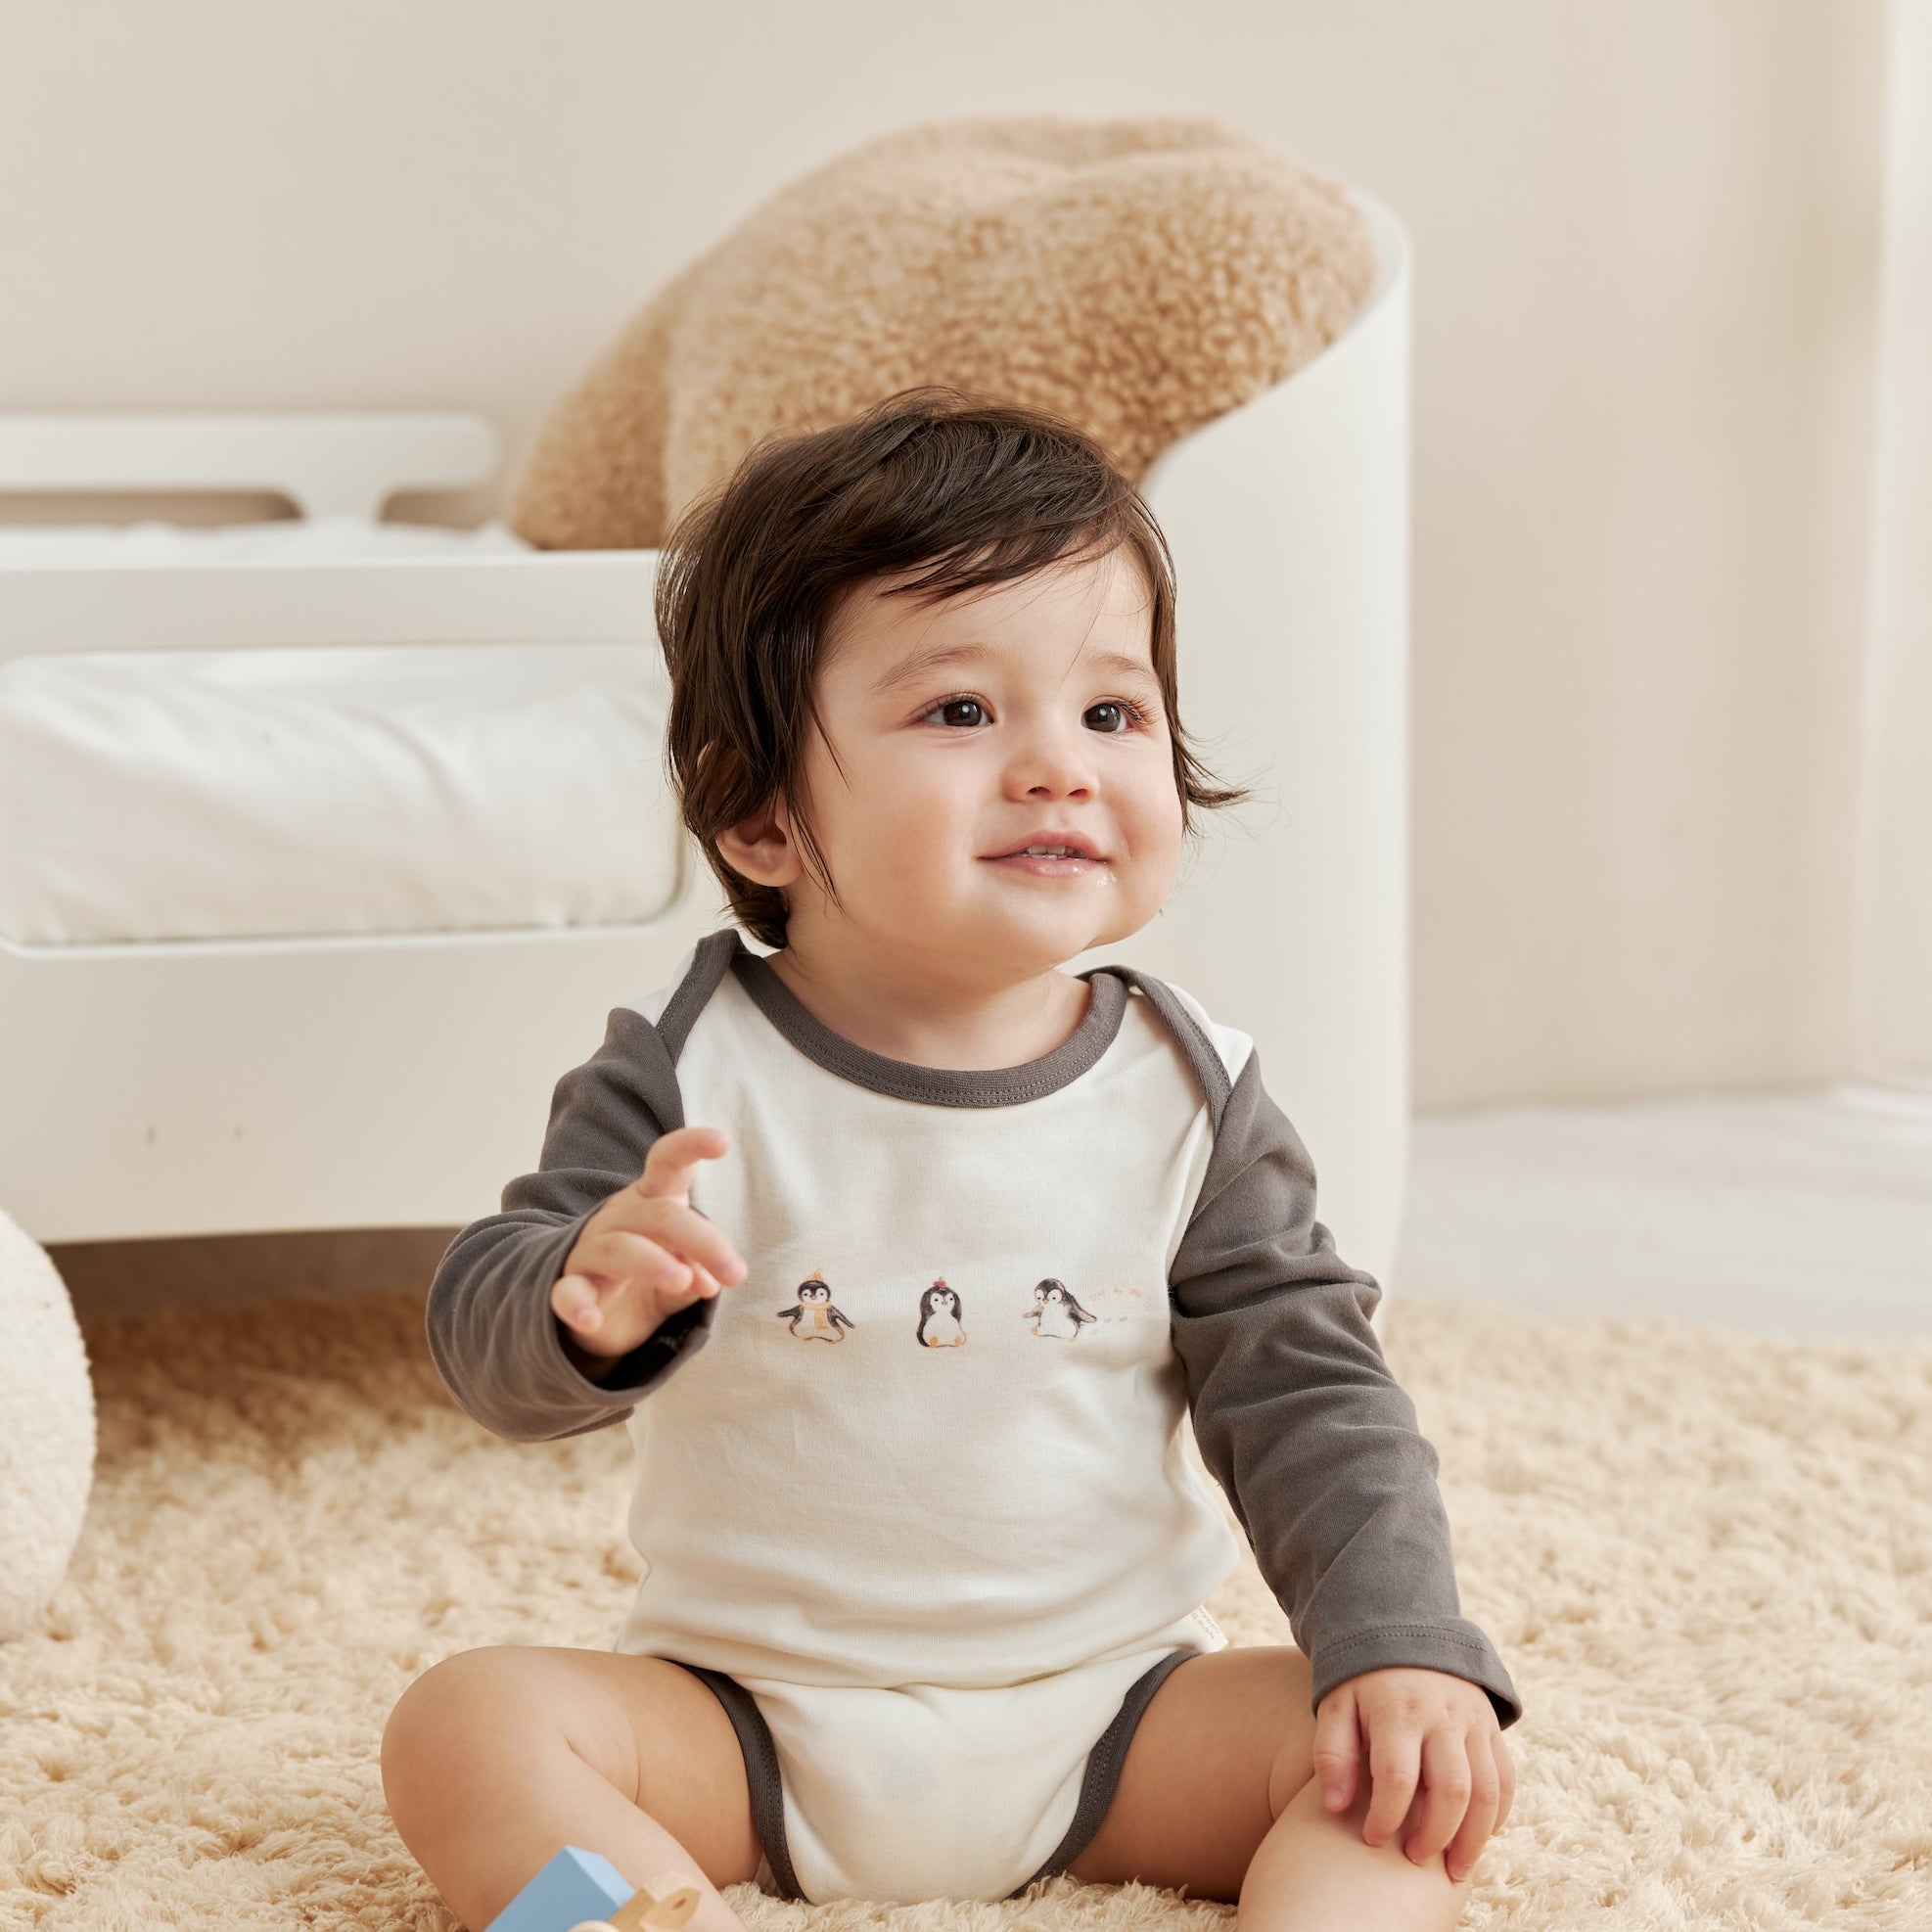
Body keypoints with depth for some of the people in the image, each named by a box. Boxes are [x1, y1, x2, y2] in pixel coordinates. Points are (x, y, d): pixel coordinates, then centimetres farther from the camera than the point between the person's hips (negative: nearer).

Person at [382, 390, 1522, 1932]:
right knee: (466, 1724, -23)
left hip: (1107, 1713, 1)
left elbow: (1307, 1395, 0)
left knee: (1405, 1775, -18)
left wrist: (1405, 1650, -13)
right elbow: (489, 1346, -13)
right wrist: (588, 1301, -37)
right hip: (751, 1715, -1)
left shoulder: (1188, 1094, -3)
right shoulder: (690, 1075, -8)